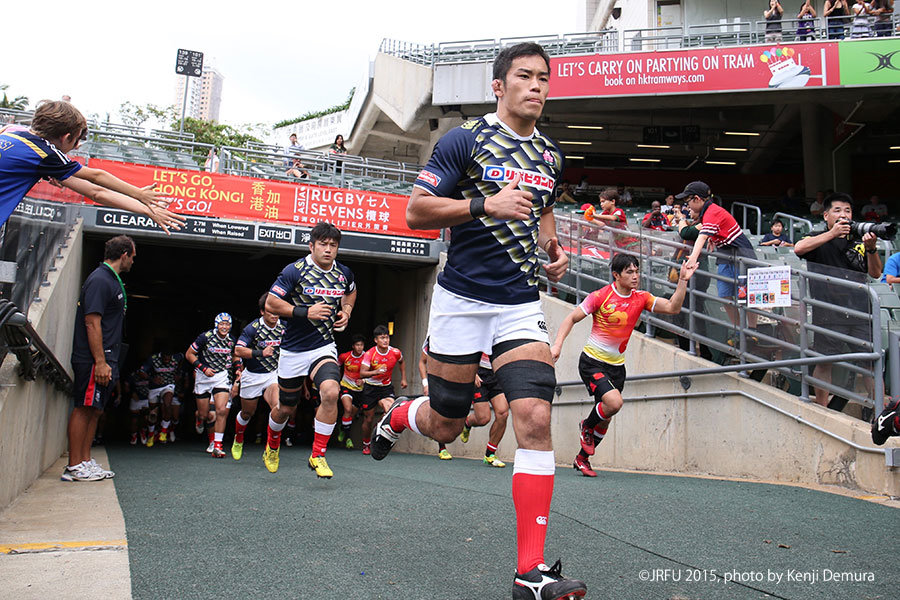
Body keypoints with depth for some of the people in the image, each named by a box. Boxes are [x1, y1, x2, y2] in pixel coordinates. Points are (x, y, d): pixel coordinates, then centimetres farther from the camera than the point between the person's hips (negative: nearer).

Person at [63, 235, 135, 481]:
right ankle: (74, 467, -1)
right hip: (93, 359, -10)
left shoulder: (112, 280, 19)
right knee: (84, 408, -6)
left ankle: (85, 461, 18)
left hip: (105, 360, 10)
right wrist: (100, 362, -23)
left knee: (94, 410, 12)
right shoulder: (100, 280, -13)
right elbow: (92, 323, -20)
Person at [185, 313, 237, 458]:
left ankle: (217, 444, -10)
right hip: (204, 377, -1)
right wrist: (204, 368, -15)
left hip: (222, 376, 1)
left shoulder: (231, 340, -1)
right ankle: (199, 418, 43)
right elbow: (189, 354, -5)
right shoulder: (206, 337, -12)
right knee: (204, 414, 4)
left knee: (221, 410, -16)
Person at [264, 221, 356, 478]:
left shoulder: (343, 273, 3)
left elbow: (351, 292, 27)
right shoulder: (295, 271, -11)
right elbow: (270, 303, -12)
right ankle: (272, 446, 45)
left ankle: (317, 456, -11)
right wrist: (305, 312, -21)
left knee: (330, 392, -26)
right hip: (293, 349, -2)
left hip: (324, 347, 2)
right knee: (286, 408, 12)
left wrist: (346, 311, 7)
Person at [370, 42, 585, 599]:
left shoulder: (551, 156, 13)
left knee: (535, 416, -14)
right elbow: (416, 210, -7)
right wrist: (486, 204, -20)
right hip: (463, 298, -3)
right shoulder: (465, 139, -4)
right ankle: (398, 417, 45)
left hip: (522, 304, 4)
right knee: (445, 426, 6)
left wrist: (554, 248, 8)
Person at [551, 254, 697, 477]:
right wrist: (557, 344, -17)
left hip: (617, 366, 5)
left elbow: (673, 308, -5)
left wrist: (683, 281, -16)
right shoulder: (600, 296, -11)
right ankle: (587, 426, 6)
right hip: (592, 361, -5)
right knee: (614, 402, -26)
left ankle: (582, 459, 30)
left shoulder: (641, 298, 2)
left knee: (606, 418, 10)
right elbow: (572, 318, -6)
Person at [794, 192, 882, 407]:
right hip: (829, 312, -3)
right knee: (824, 362, 1)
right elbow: (799, 248, -16)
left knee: (871, 361, 3)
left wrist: (871, 248, -9)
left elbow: (875, 273, 9)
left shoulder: (859, 241, 15)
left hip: (859, 310, 3)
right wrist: (832, 233, -21)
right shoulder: (820, 239, 6)